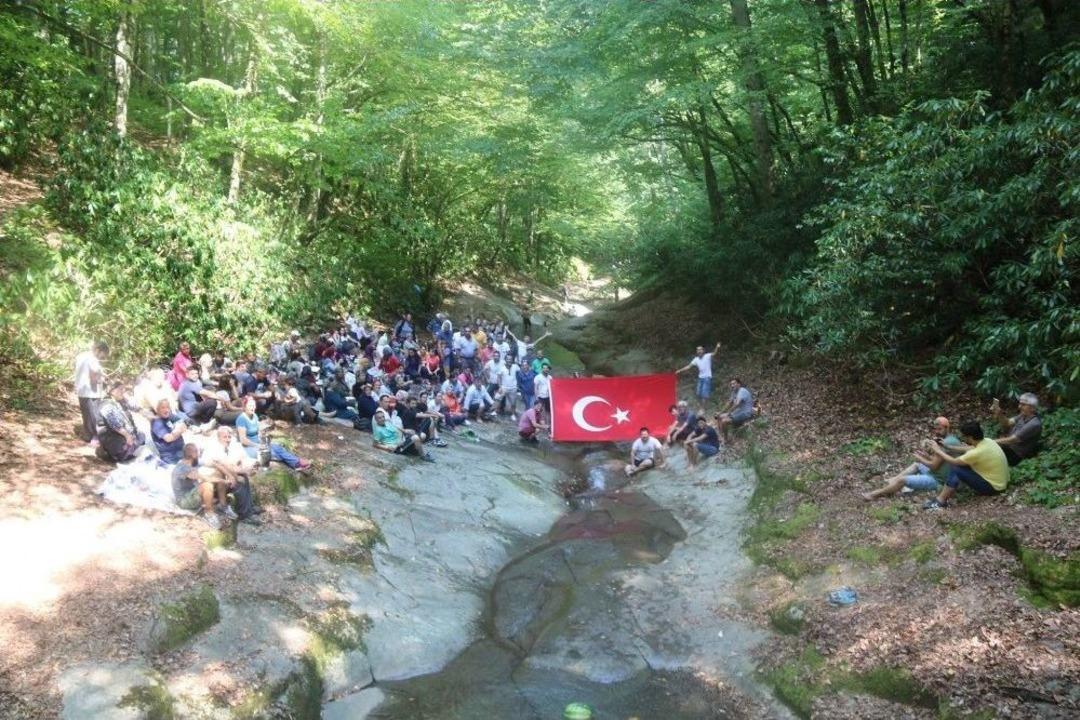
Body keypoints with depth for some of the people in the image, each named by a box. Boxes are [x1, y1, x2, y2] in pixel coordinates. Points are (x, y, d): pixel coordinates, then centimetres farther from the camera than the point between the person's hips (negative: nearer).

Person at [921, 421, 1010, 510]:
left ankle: (940, 501, -9)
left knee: (956, 470, -17)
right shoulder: (987, 441, -3)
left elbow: (953, 462, -16)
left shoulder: (978, 452, -28)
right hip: (999, 481, 9)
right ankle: (946, 495, 2)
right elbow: (967, 450, 13)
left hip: (993, 487, -9)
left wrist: (937, 450, -4)